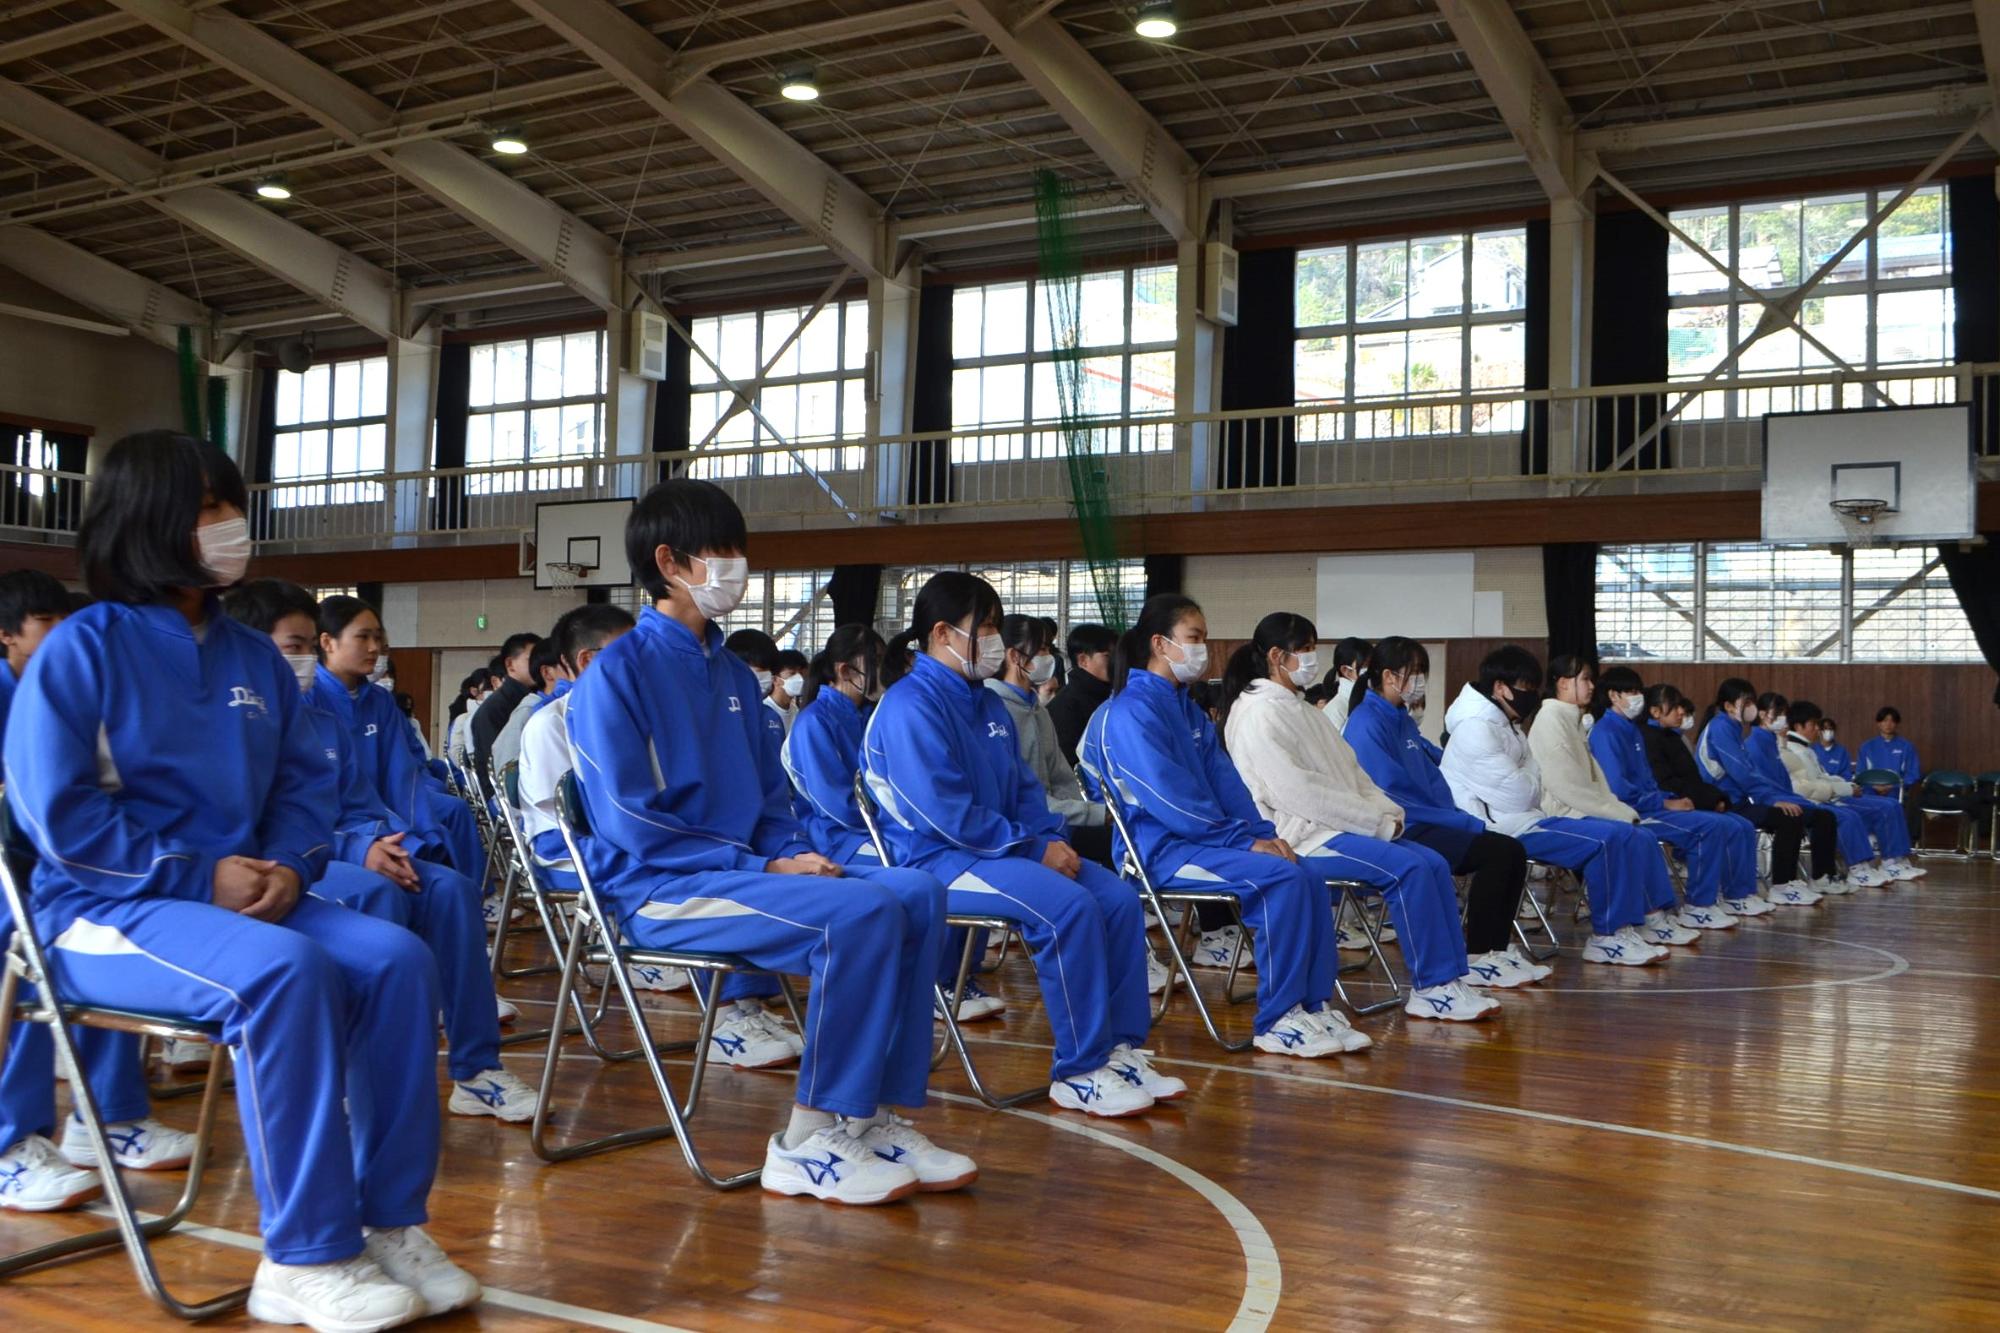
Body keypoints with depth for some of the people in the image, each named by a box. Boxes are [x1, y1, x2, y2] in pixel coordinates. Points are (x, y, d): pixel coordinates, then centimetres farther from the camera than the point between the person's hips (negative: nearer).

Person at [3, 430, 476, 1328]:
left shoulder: (253, 657, 13)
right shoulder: (81, 651, -5)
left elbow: (304, 780, 13)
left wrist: (289, 865, -9)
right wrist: (199, 875, -18)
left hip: (243, 895, 6)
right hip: (110, 909, -6)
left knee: (396, 957, -19)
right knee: (284, 971, -35)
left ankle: (391, 1221, -14)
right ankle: (305, 1258, -26)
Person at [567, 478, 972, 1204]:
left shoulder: (734, 675, 14)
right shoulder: (617, 670, -9)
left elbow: (770, 801, 19)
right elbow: (630, 826, -16)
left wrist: (797, 854, -4)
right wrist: (763, 868, -18)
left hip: (740, 870, 8)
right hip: (658, 889, -8)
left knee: (916, 895, -9)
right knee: (860, 915, -27)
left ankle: (877, 1119, -7)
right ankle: (808, 1145, -18)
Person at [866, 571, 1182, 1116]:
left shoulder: (986, 704, 15)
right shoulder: (909, 707, -14)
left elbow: (1023, 787, 19)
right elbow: (944, 812, -22)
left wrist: (1052, 839, -1)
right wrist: (1033, 849, -19)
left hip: (997, 848, 9)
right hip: (937, 859, -9)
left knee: (1119, 897, -6)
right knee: (1068, 906, -29)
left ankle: (1119, 1049, -2)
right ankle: (1078, 1072, -20)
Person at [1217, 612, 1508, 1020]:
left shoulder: (1300, 708, 18)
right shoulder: (1257, 714, -11)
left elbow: (1349, 769, 18)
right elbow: (1299, 792, -19)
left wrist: (1387, 812, -1)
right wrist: (1378, 823, -16)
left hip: (1336, 826, 9)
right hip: (1304, 837, -9)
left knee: (1434, 863, -5)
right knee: (1408, 868, -24)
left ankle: (1455, 967, 2)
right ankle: (1430, 987, -18)